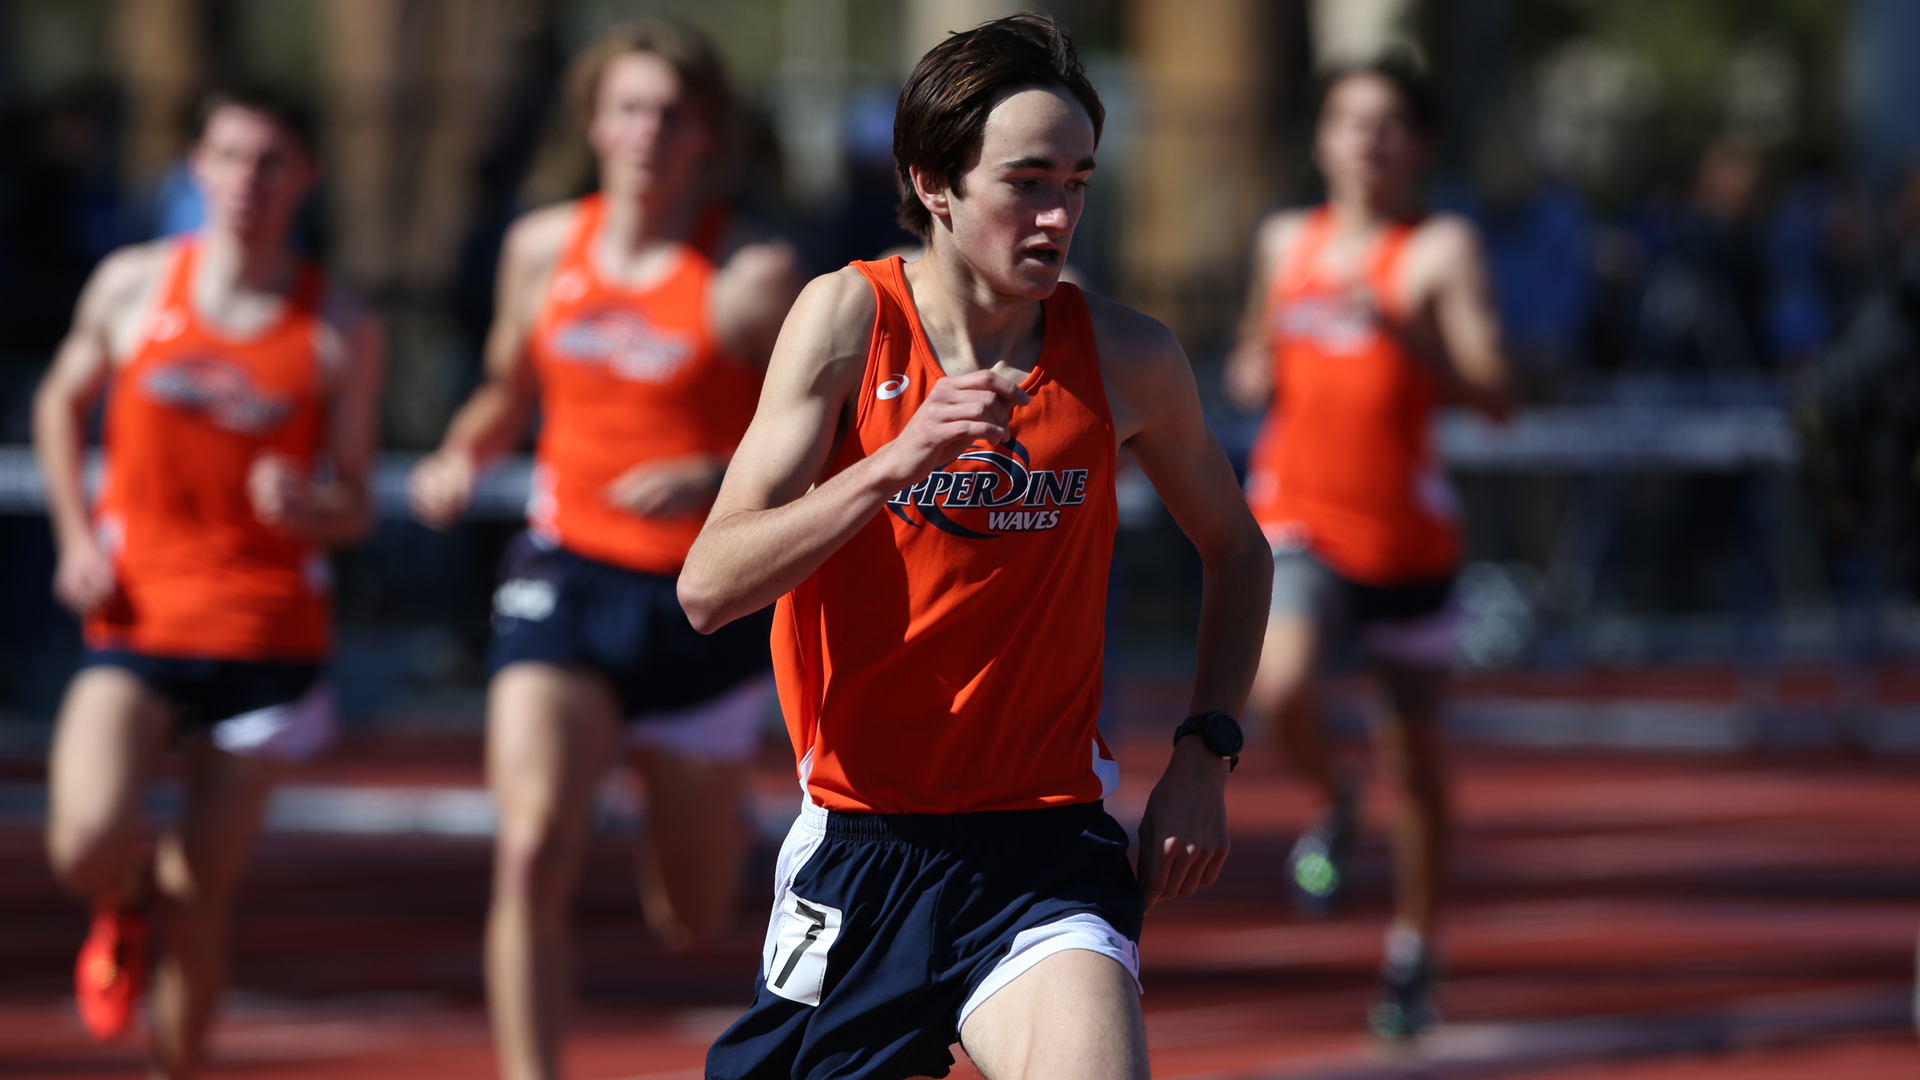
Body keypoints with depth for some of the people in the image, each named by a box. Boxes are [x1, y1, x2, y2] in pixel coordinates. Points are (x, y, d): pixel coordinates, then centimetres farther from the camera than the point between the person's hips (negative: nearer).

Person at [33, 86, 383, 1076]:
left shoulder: (340, 332, -2)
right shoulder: (132, 286, 1)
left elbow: (354, 505, 2)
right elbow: (61, 406, 18)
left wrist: (308, 508, -22)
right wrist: (76, 538, 5)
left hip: (267, 631, 0)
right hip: (134, 618, 0)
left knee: (204, 891, 3)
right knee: (87, 848, -19)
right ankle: (131, 906, 18)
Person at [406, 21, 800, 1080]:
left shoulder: (754, 279, -9)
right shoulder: (543, 248, 4)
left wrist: (715, 482, -25)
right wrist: (461, 456, 2)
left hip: (701, 600, -2)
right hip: (563, 578, 2)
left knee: (691, 921, 12)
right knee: (532, 853, -21)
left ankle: (685, 798, 49)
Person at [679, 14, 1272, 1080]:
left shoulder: (1126, 359, -1)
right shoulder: (850, 318, -6)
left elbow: (1236, 551, 19)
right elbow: (708, 589, -14)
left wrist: (1204, 751, 6)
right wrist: (895, 463, -26)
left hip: (1048, 848, 0)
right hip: (860, 841, 0)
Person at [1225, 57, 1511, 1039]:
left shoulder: (1441, 250, -5)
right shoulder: (1284, 241, 9)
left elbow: (1492, 396, -15)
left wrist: (1401, 329, -28)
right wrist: (1251, 372, 4)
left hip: (1406, 528, -2)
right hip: (1299, 517, 2)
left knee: (1415, 753, 8)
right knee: (1279, 690, -26)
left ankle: (1414, 955, 26)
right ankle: (1330, 804, 7)